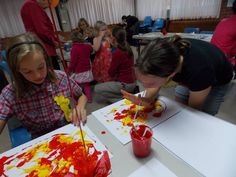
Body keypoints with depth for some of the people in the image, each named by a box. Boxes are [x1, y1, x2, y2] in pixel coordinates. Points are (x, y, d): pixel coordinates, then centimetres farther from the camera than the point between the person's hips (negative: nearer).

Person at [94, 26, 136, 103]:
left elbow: (111, 73, -13)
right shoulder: (127, 48, 3)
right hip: (132, 82, 9)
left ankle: (121, 99, -2)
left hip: (125, 84, -9)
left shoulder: (117, 53, -22)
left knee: (97, 88, 2)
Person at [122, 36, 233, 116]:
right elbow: (155, 80, -15)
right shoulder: (162, 56, -33)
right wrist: (148, 99, -36)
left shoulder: (198, 71, -45)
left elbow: (193, 110, -25)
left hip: (217, 81, -3)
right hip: (188, 77, 4)